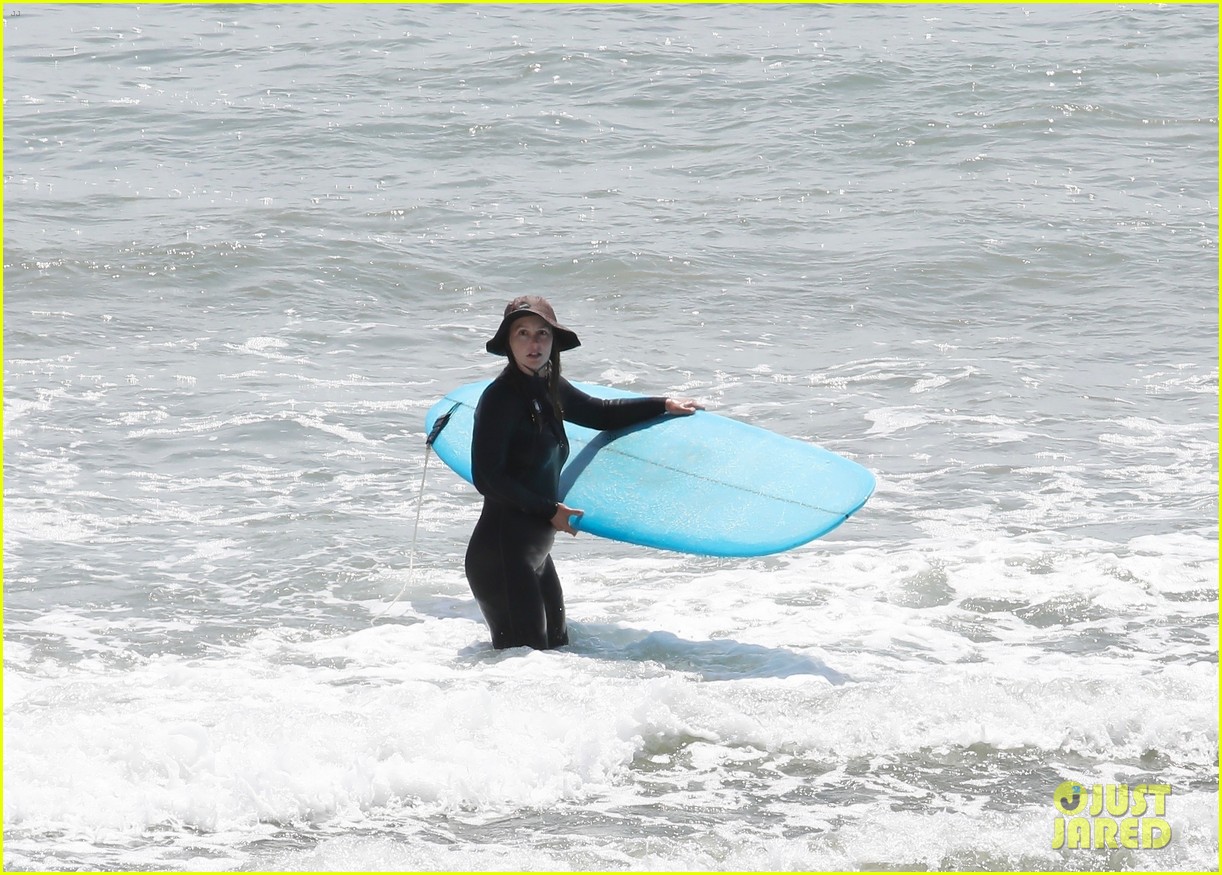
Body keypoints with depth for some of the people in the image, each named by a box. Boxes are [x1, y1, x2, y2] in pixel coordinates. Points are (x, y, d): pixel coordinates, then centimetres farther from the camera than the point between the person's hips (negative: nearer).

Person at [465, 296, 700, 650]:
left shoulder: (548, 388, 11)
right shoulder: (501, 397, -14)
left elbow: (601, 413, 30)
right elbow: (486, 478, -17)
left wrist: (664, 405, 28)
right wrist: (550, 511, -13)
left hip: (534, 551, 10)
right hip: (502, 551, -10)